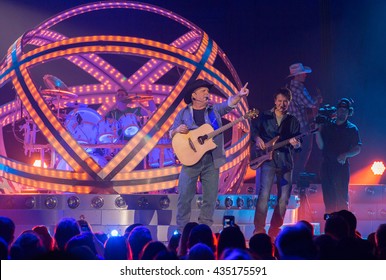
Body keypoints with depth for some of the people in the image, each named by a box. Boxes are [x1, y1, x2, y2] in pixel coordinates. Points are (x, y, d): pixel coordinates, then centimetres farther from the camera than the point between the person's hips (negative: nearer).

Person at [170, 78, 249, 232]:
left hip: (211, 161, 2)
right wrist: (178, 130, -15)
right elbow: (171, 134, 7)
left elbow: (229, 103, -6)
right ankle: (181, 232, 5)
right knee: (184, 197, -3)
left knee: (210, 198, 2)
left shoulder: (214, 110, 10)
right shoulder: (183, 113, 6)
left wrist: (239, 95, -24)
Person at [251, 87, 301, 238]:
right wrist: (257, 139, -14)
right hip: (268, 159, -4)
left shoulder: (293, 121, 14)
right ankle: (259, 229, -14)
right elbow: (253, 129, 7)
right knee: (264, 194, -16)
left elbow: (299, 145, 10)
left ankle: (274, 231, 14)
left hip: (285, 162, 4)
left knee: (284, 198, 3)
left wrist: (296, 144, -13)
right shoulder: (264, 117, 8)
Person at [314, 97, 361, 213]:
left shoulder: (352, 129, 5)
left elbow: (357, 149, 0)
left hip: (342, 166, -3)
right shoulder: (327, 125, 12)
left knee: (342, 198, -6)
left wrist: (345, 155, -17)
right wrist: (317, 132, -6)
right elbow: (321, 146, 8)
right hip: (326, 165, 3)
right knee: (328, 198, 4)